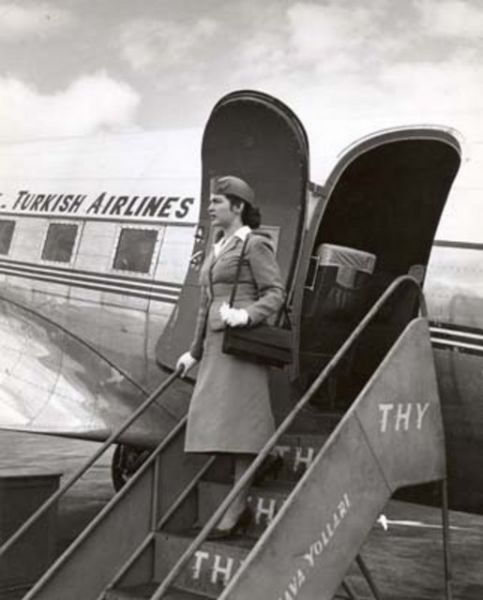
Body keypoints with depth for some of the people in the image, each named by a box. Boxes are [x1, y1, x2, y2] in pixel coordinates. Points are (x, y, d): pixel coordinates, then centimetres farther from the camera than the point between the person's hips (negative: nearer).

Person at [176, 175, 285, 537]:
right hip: (217, 344, 8)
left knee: (237, 420, -9)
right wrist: (195, 351, 22)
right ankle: (240, 506, 12)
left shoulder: (255, 245, -3)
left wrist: (246, 315, -27)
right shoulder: (217, 250, 21)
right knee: (218, 422, 5)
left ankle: (236, 510, -6)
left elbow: (276, 293, -10)